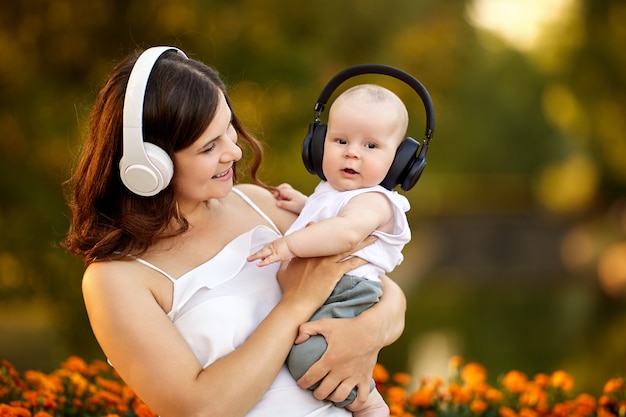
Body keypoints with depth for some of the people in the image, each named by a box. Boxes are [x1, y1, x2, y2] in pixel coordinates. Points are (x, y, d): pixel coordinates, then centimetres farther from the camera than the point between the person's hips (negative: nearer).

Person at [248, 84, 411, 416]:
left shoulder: (373, 200, -10)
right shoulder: (330, 191, 20)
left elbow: (347, 231, -33)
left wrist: (291, 245, -36)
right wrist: (302, 204, 26)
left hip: (346, 296, -11)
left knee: (308, 356, -31)